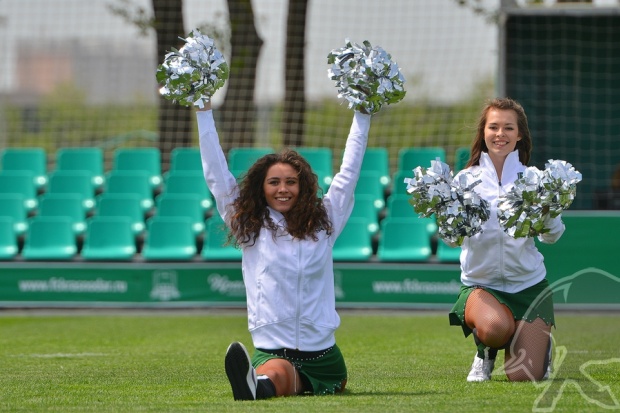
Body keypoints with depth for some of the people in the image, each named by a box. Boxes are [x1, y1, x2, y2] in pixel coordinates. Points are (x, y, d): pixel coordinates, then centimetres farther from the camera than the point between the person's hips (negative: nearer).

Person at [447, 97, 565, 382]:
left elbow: (551, 236, -5)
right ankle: (485, 354, 3)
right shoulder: (466, 179, 0)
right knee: (493, 326, -36)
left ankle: (540, 346, 30)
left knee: (524, 376, -9)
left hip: (528, 283, 1)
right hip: (481, 282, -1)